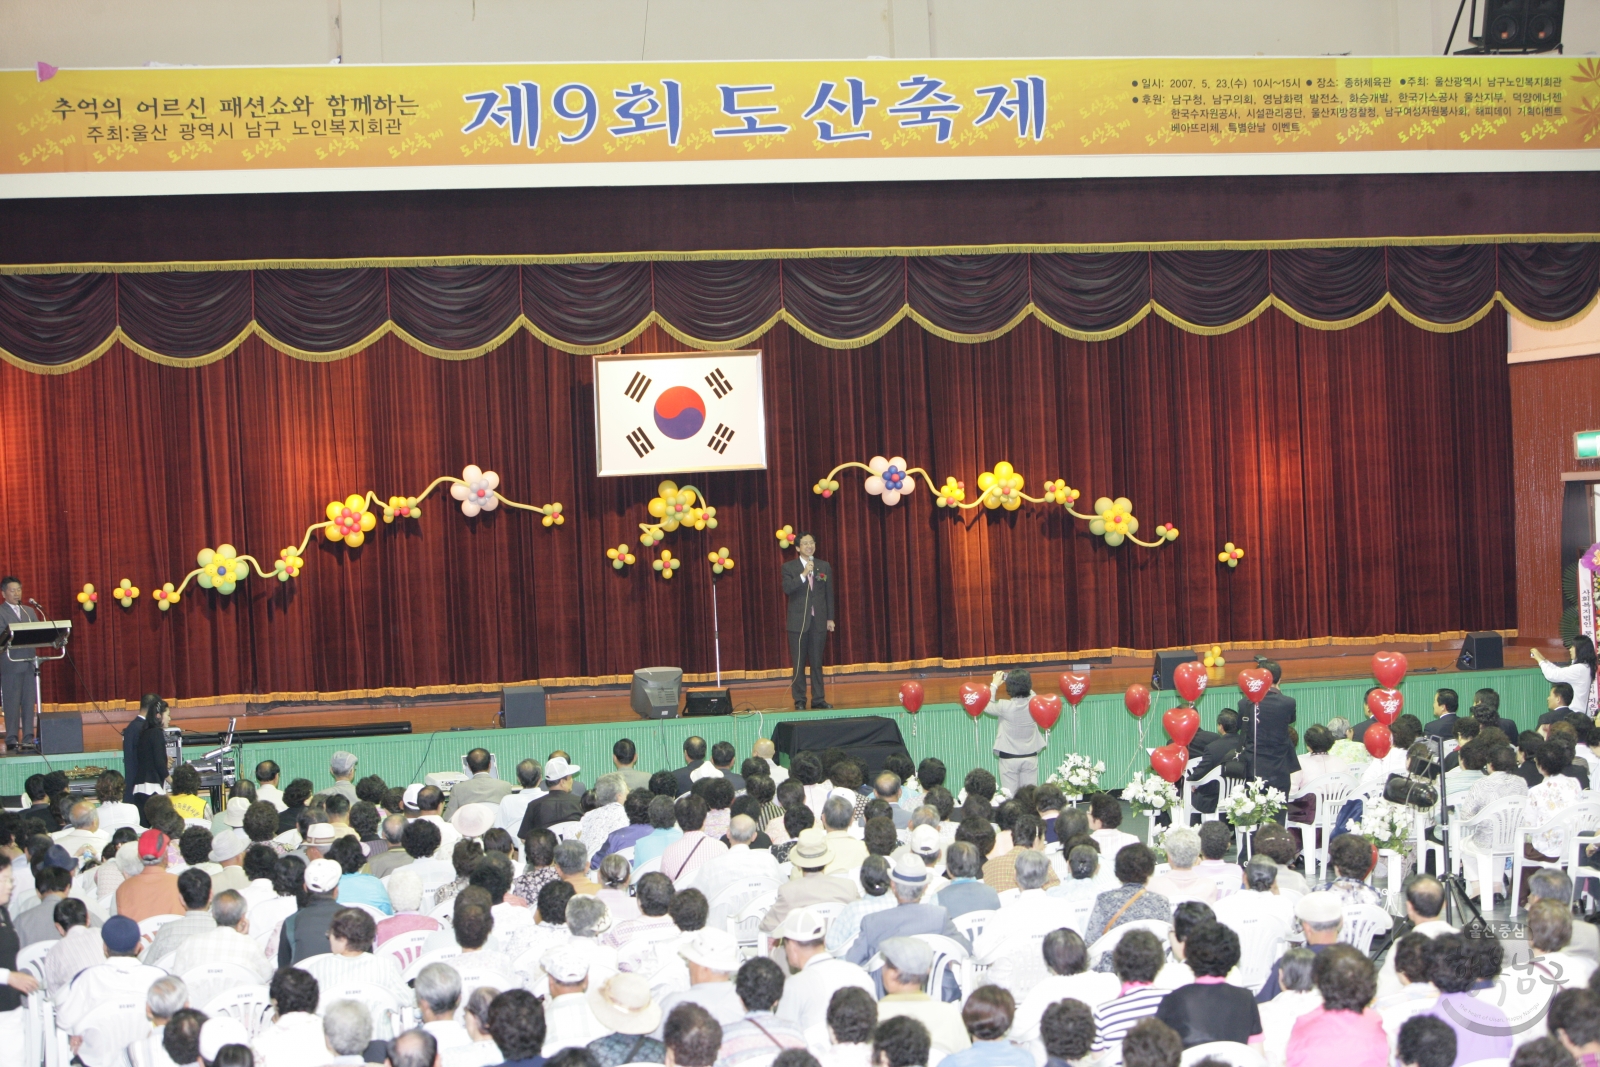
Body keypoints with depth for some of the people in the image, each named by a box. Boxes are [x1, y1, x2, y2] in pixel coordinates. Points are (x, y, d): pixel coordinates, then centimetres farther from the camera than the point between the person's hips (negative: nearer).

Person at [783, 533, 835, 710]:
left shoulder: (824, 567, 9)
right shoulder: (789, 567, 2)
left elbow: (829, 594, 10)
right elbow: (787, 589, -14)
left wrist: (830, 618, 6)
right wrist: (803, 575, -21)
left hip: (819, 621, 2)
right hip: (798, 621, -2)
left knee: (817, 662, 5)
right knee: (799, 663, 0)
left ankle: (818, 699, 9)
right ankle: (799, 700, 4)